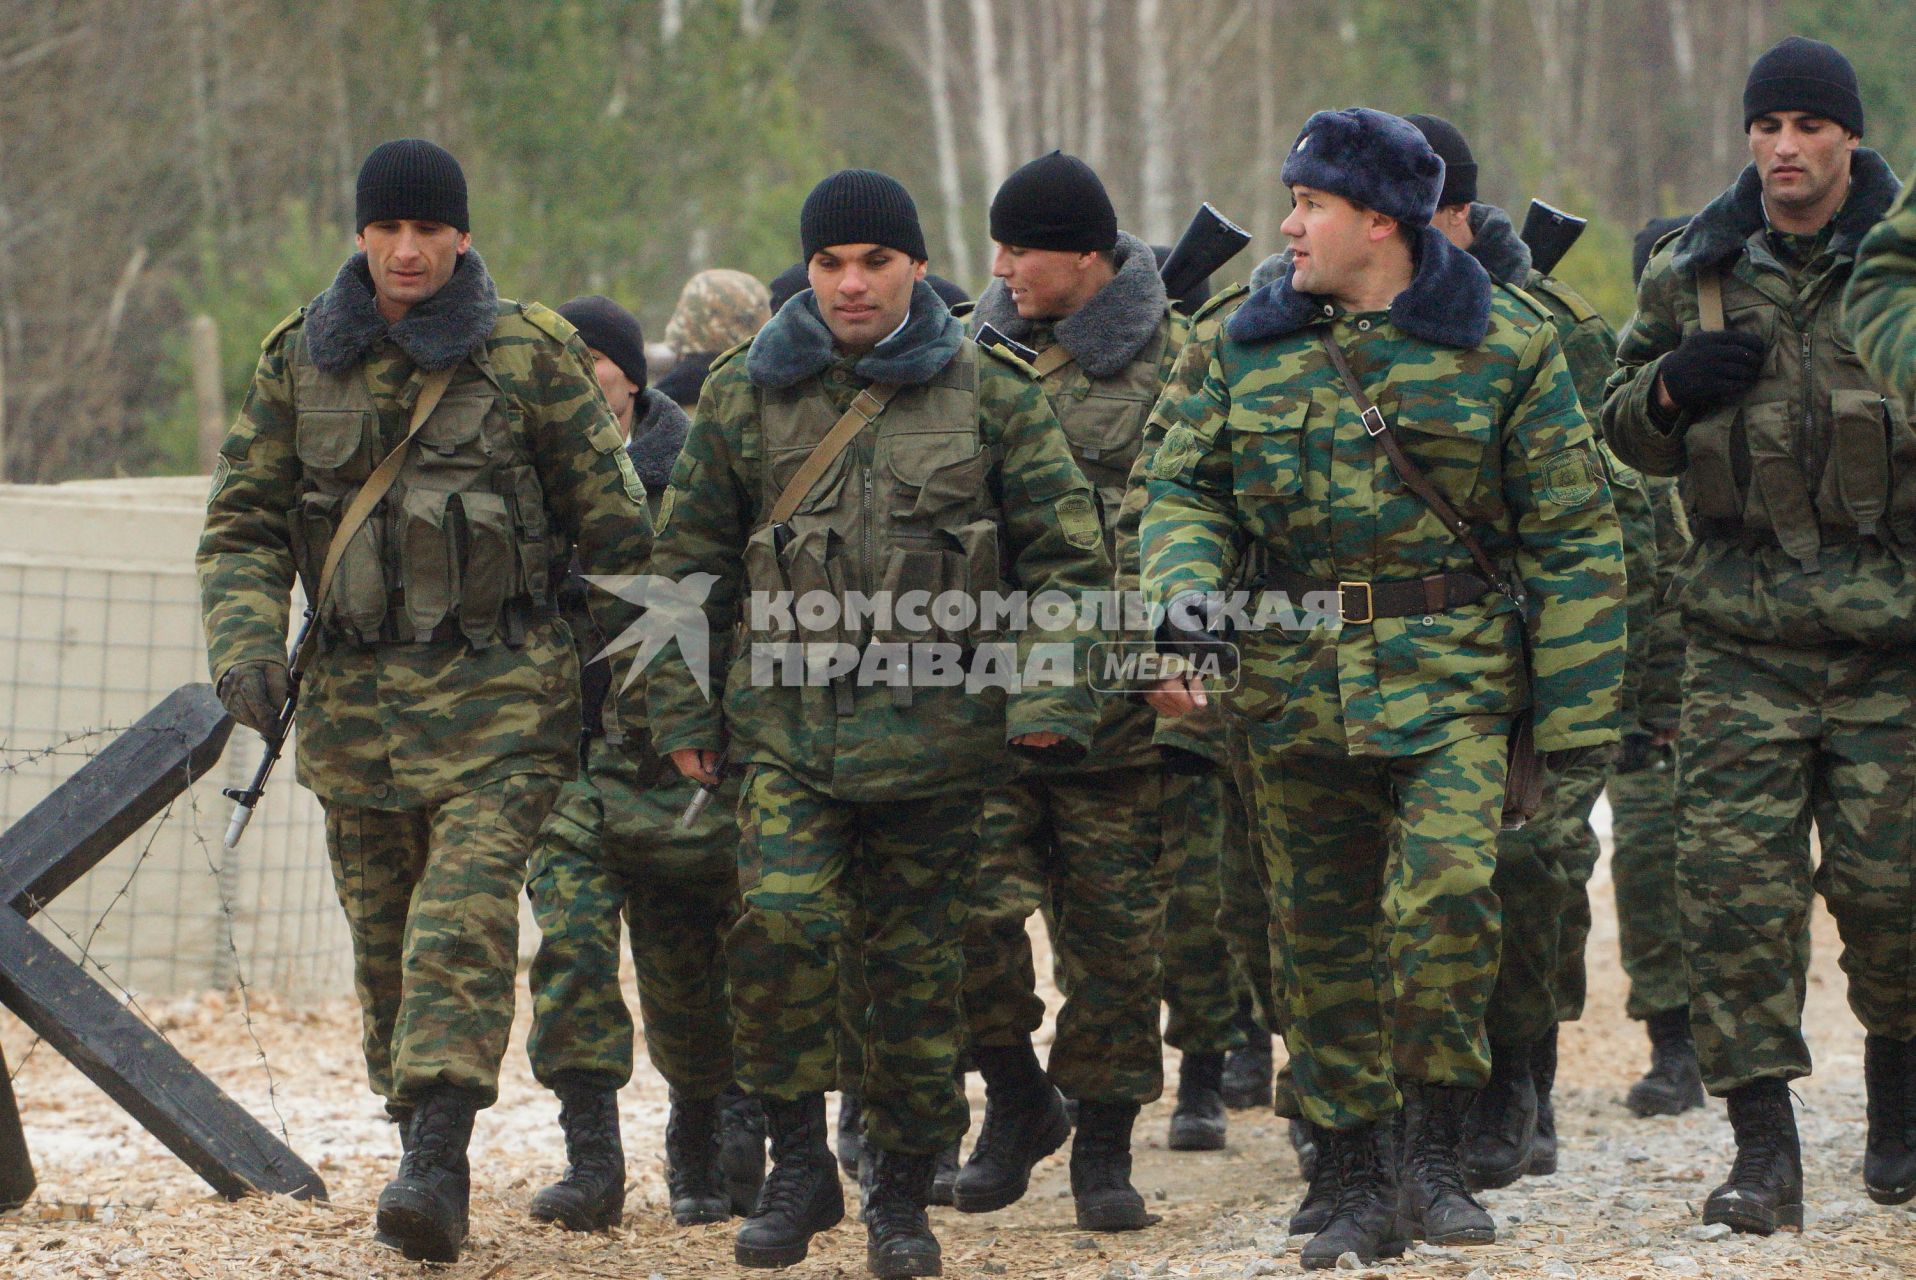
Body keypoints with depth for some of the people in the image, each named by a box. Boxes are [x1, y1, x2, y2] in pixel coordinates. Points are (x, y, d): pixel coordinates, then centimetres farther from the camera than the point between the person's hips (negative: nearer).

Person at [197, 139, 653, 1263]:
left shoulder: (532, 353, -1)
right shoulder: (301, 360, 8)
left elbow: (611, 522, 4)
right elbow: (244, 520, 10)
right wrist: (244, 639, -6)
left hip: (499, 694, -4)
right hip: (355, 695, 4)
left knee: (465, 920, -18)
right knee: (385, 940, 8)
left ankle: (438, 1161, -26)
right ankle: (414, 1125, 20)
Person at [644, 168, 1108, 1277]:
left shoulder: (991, 394, 3)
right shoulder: (746, 396, 6)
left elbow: (1067, 553, 5)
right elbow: (692, 561, 14)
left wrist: (1048, 695, -6)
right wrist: (683, 707, 10)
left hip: (934, 728, 0)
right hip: (788, 721, 0)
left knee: (917, 961, 4)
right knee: (779, 924, -18)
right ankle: (799, 1161, -3)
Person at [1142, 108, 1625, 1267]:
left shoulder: (1506, 343, -2)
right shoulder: (1247, 346, 8)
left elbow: (1570, 532, -1)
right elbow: (1187, 487, 11)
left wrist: (1576, 711, -4)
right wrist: (1186, 586, -12)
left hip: (1452, 680, -4)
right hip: (1297, 681, 4)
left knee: (1445, 898, -22)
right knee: (1323, 936, 7)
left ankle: (1434, 1155, -8)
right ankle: (1359, 1187, 17)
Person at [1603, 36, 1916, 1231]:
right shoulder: (1692, 275, 7)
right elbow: (1626, 431, 18)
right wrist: (1670, 391, -4)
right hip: (1742, 631, 2)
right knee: (1734, 886, -6)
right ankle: (1765, 1148, -2)